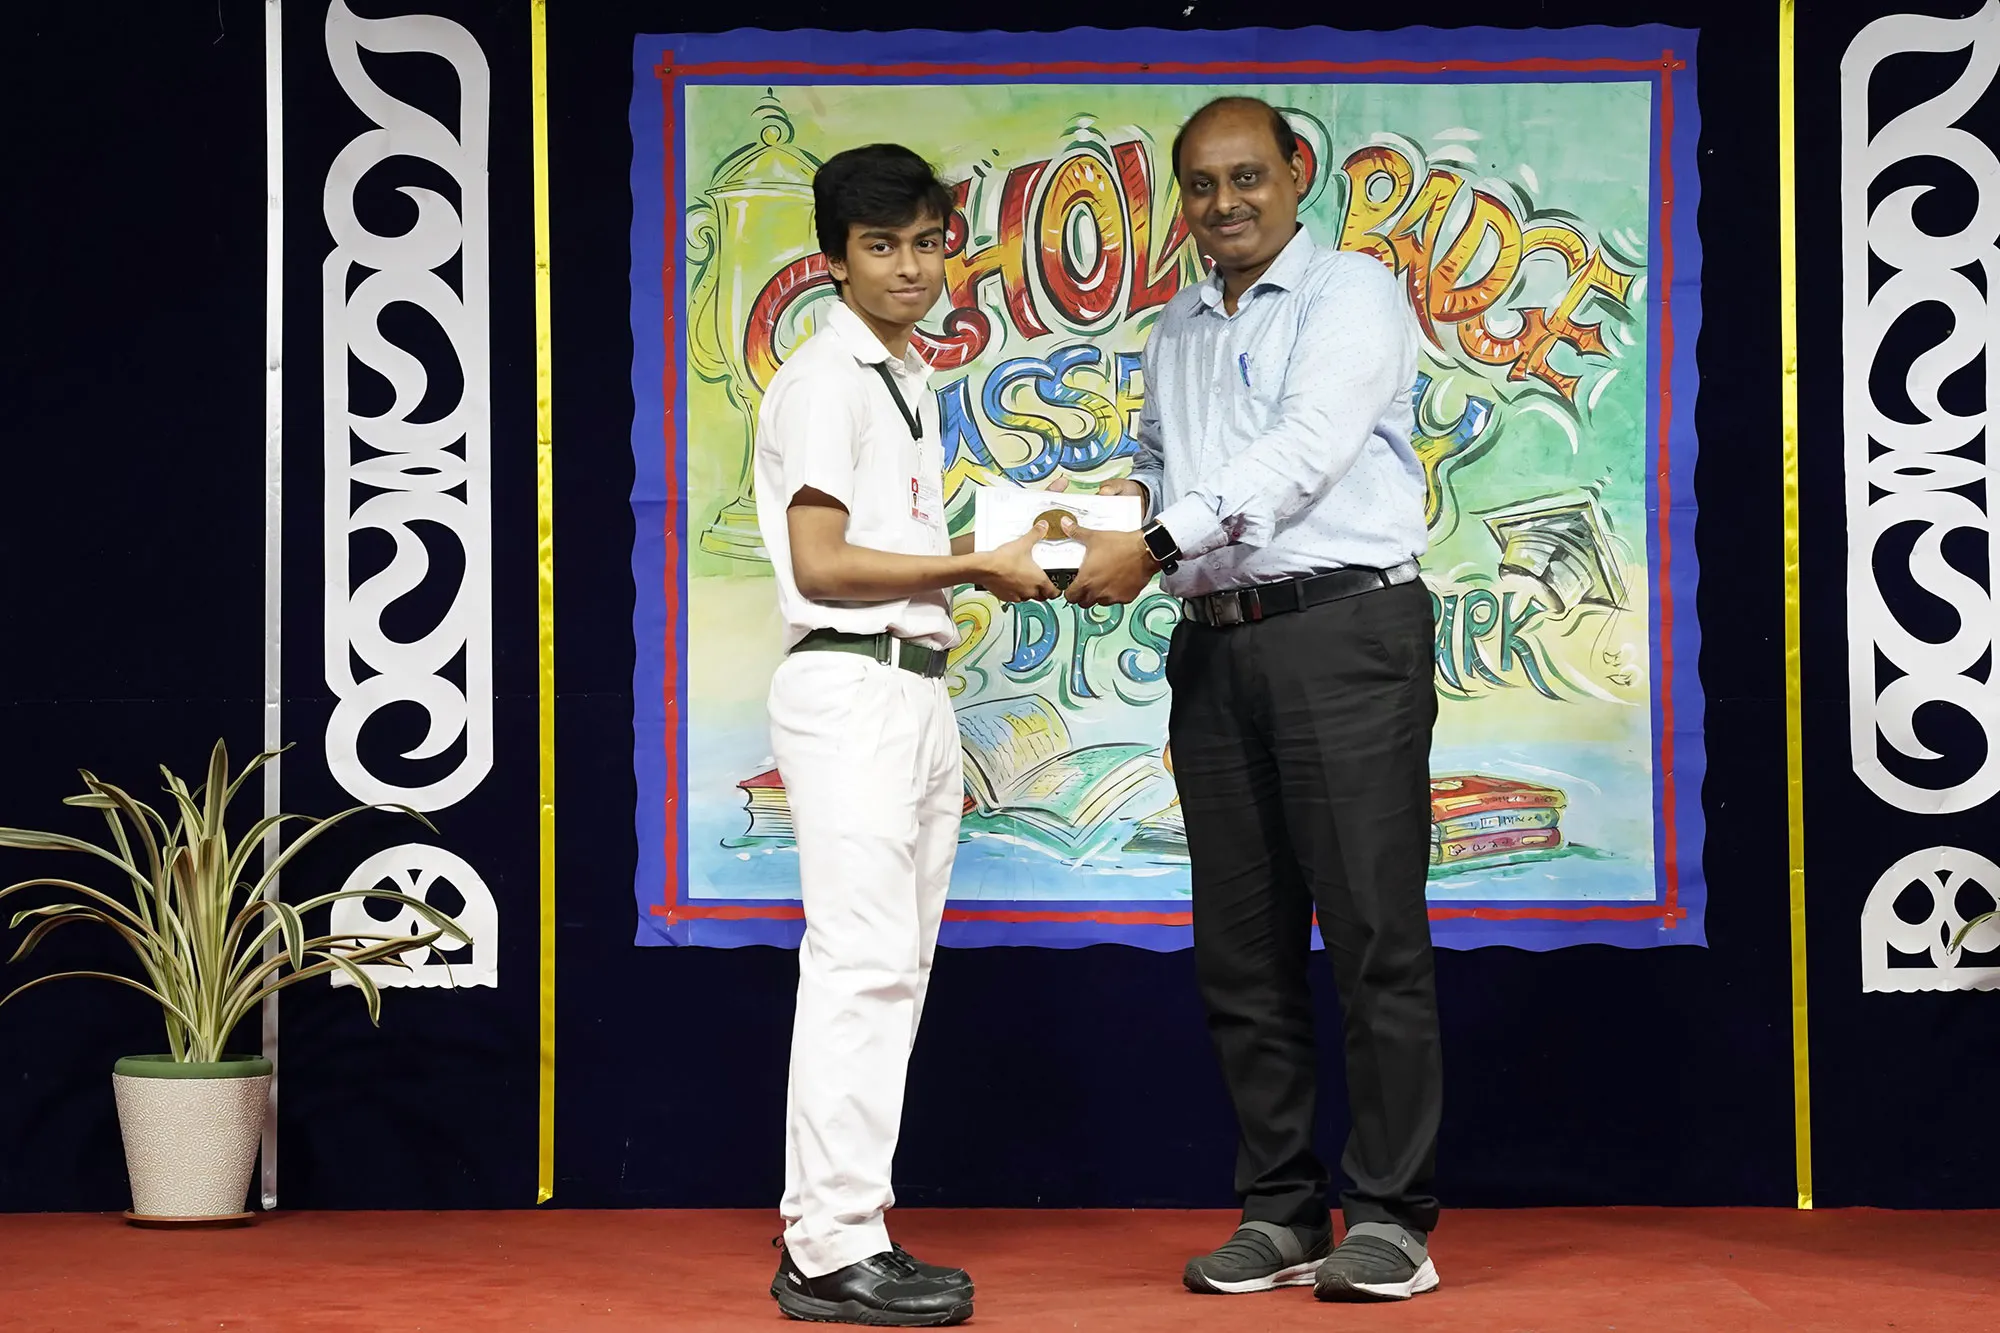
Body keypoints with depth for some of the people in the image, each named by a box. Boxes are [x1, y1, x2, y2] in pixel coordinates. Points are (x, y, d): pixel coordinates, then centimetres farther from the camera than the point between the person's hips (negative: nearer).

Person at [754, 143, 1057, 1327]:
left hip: (919, 687, 10)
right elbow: (821, 563, -15)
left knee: (894, 965, 9)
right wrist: (979, 565, -12)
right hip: (849, 687, -10)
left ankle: (825, 1229, 14)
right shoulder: (825, 381, -9)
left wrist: (1011, 553, 6)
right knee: (861, 961, -12)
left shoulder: (910, 382, 19)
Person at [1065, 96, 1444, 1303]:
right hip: (1216, 646, 7)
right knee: (1242, 944, 5)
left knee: (1372, 927, -7)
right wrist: (1114, 512, 8)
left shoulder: (1353, 295, 0)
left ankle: (1391, 1216, -3)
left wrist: (1157, 544, -16)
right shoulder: (1176, 331, 20)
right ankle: (1281, 1213, 12)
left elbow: (1305, 453, -13)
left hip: (1344, 628, -6)